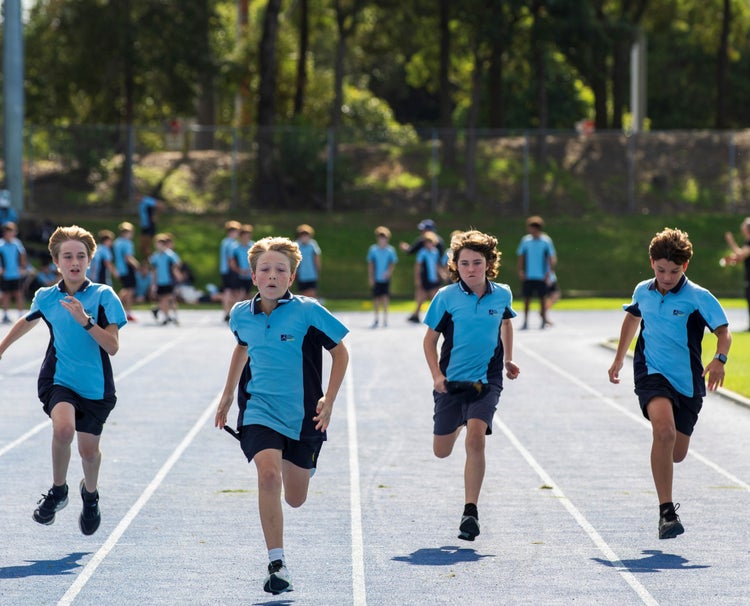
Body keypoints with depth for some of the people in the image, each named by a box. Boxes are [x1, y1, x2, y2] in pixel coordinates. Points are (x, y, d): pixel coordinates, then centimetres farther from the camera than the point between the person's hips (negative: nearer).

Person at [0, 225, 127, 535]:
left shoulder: (104, 296, -8)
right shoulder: (45, 297, 2)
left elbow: (113, 347, -15)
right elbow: (27, 321, 25)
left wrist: (85, 320, -26)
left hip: (95, 387, 0)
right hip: (58, 379, 0)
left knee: (89, 449, 3)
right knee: (63, 429, -28)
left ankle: (90, 493, 39)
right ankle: (58, 490, -3)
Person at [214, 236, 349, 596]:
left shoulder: (308, 312, -11)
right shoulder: (242, 315, 0)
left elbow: (340, 352, -1)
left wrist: (329, 400, -7)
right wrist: (228, 395, 27)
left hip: (303, 416, 0)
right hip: (259, 410, 1)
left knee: (295, 499, 11)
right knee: (268, 474, -26)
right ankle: (277, 564, -23)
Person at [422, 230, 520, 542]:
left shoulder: (502, 295, -1)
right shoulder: (446, 297, -8)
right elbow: (430, 338, 1)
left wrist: (508, 359, 19)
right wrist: (436, 375, -11)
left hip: (486, 380, -1)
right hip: (451, 381, 1)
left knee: (475, 439, -22)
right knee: (441, 451, 12)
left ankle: (470, 511, -18)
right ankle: (456, 426, 51)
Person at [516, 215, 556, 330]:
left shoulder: (546, 241, -3)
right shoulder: (525, 240, 2)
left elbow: (552, 258, 1)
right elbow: (521, 256, 9)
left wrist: (549, 272, -6)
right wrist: (520, 271, 1)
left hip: (542, 276, -2)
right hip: (528, 276, 2)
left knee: (542, 298, 5)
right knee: (526, 298, 1)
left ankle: (544, 320, 18)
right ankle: (525, 321, 7)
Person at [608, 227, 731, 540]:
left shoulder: (699, 297, -10)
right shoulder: (642, 292, 2)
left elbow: (723, 331, -16)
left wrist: (720, 358, -37)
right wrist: (619, 359, 29)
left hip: (687, 381, 0)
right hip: (651, 373, 0)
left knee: (677, 453, 10)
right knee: (664, 430, -28)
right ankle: (666, 511, -27)